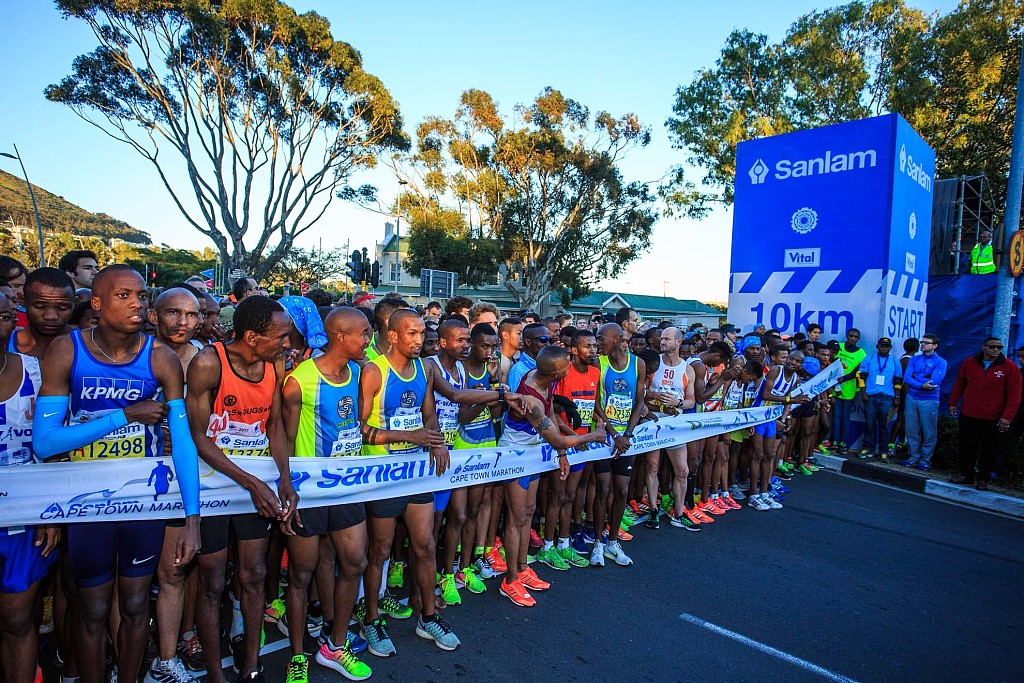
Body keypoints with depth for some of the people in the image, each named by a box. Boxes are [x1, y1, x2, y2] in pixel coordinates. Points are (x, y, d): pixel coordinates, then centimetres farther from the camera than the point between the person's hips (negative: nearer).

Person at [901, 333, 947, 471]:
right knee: (912, 430, 7)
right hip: (911, 398, 4)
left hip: (929, 401, -3)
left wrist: (915, 377, -5)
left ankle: (925, 461, 14)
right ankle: (914, 457, 19)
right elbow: (906, 378, -3)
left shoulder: (940, 362, -3)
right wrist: (921, 385, -18)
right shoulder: (914, 359, 8)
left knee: (929, 433, 3)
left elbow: (934, 381, -16)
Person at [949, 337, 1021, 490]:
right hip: (968, 416, 2)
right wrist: (953, 403, 8)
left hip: (992, 419, -2)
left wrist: (1007, 417, -11)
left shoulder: (1010, 367, -4)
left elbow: (1014, 394, -5)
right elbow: (959, 384, 13)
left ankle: (983, 479, 18)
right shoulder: (969, 362, 3)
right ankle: (966, 474, 23)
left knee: (988, 450, 7)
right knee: (966, 447, 10)